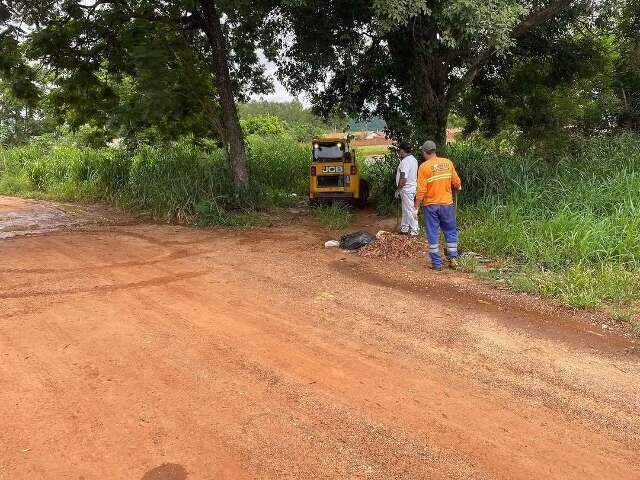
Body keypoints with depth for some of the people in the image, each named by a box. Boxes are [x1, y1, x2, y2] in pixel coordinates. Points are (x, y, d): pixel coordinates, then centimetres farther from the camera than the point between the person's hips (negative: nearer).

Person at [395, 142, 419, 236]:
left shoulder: (405, 162, -22)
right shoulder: (413, 159, 9)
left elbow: (403, 179, -27)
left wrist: (398, 190, -17)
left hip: (407, 189, -10)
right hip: (412, 187, 10)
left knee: (409, 210, -1)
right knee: (406, 209, 18)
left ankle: (414, 230, 7)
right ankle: (404, 228, 28)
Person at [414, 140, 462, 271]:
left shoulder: (424, 167, -11)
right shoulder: (447, 162, -1)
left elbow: (421, 190, -14)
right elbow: (456, 182, 4)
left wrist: (416, 207, -8)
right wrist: (458, 187, 27)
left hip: (430, 205, -3)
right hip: (447, 203, 3)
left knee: (433, 235, 6)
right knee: (451, 231, 17)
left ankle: (437, 263, 9)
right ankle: (453, 258, 17)